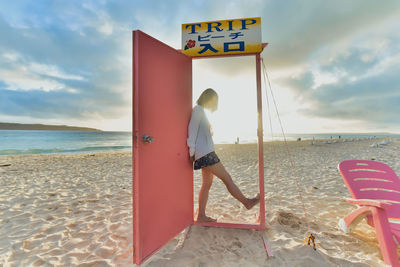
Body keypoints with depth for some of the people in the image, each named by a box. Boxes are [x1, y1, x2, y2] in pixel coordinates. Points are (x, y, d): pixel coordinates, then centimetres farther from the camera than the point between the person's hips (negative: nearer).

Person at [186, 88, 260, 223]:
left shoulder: (201, 111, 23)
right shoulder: (197, 109, -6)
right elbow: (192, 130, -12)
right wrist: (192, 151, -13)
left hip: (207, 152, 10)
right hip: (204, 152, -10)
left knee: (207, 183, 10)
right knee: (227, 178, -2)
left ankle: (201, 216, 17)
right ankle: (247, 202, 12)